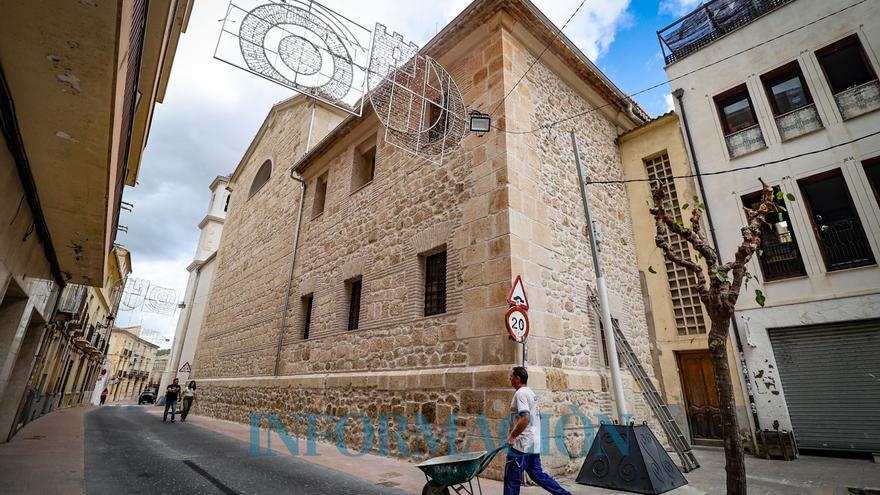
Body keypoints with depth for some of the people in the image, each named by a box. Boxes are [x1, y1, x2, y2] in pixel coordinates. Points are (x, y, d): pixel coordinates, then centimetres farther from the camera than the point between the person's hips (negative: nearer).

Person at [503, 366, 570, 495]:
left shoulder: (520, 393, -15)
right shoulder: (532, 393, 14)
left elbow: (524, 419, -26)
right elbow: (538, 416, 23)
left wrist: (512, 435, -16)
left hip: (521, 445, -9)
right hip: (534, 444, 9)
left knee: (511, 479, -1)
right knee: (537, 474, 20)